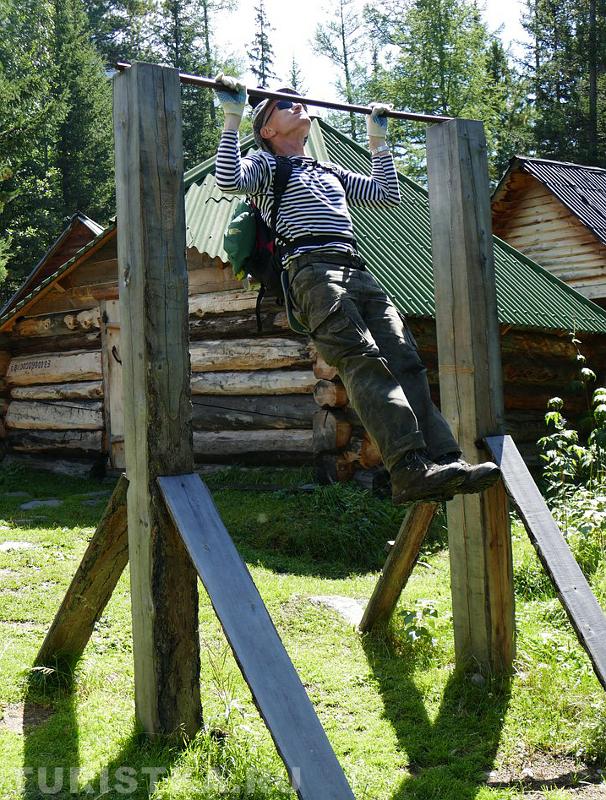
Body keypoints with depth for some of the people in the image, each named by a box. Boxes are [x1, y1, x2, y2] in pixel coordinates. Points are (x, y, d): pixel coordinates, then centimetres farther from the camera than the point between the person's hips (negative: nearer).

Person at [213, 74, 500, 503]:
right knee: (363, 360, -26)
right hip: (312, 271, -6)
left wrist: (378, 139, 40)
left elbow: (387, 195, 39)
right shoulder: (264, 165, 19)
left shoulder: (329, 171, 37)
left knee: (405, 361, -12)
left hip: (358, 271, 7)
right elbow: (228, 180, -3)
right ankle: (409, 467, -39)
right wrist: (233, 116, 2)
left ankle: (446, 460, -22)